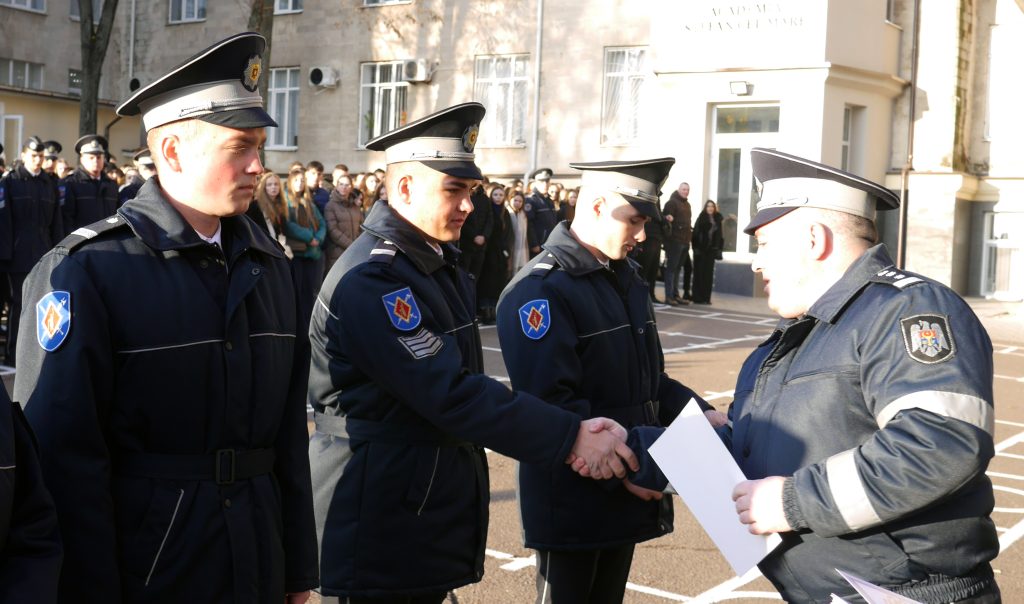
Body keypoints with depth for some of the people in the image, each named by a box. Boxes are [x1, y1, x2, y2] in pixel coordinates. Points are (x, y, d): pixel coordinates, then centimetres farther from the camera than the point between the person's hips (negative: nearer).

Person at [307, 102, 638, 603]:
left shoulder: (438, 262, 11)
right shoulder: (371, 279, -21)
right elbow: (451, 394, -26)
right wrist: (570, 437, -23)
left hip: (434, 515, 9)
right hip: (384, 524, -9)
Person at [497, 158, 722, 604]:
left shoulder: (628, 279, 13)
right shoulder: (540, 289, -17)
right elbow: (550, 405, -24)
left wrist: (701, 414, 3)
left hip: (625, 494, 8)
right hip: (572, 502, -8)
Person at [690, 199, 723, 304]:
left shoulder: (717, 220, 10)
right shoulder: (701, 218, -2)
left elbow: (719, 235, 10)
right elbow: (696, 233, -7)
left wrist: (719, 248, 3)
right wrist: (696, 247, -15)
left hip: (711, 250, 4)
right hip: (701, 249, -4)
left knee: (708, 274, 4)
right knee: (699, 273, -1)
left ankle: (706, 298, 8)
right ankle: (697, 298, 1)